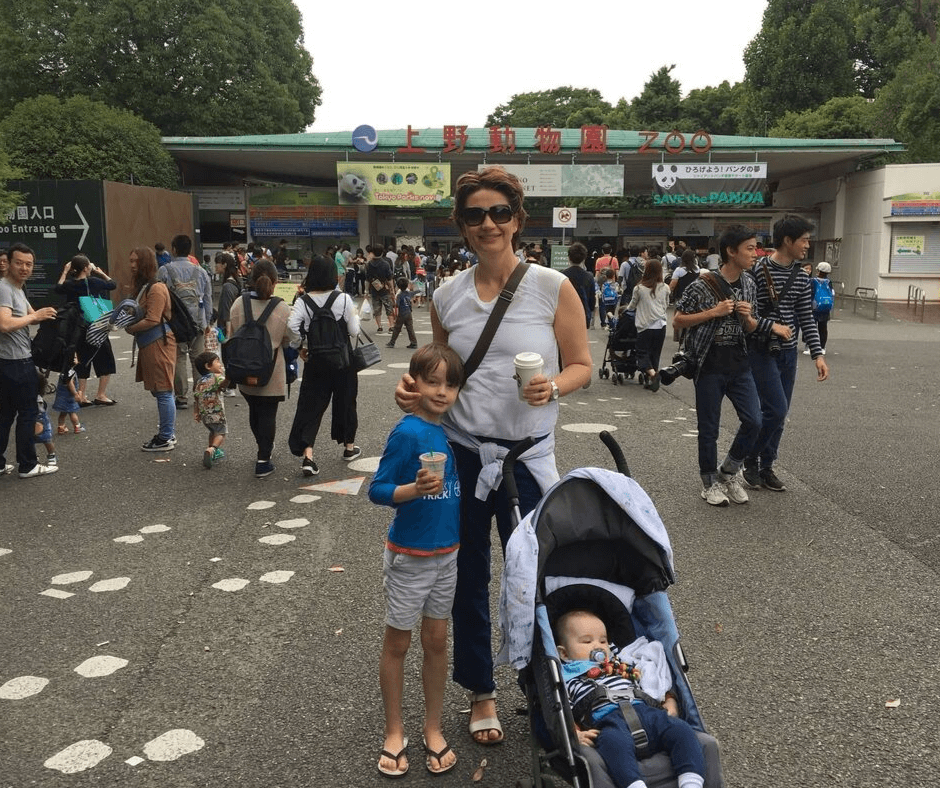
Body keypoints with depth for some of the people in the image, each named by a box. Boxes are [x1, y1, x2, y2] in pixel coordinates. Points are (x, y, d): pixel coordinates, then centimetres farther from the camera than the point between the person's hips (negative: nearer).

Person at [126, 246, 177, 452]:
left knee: (163, 392, -4)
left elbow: (152, 320, -20)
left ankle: (166, 439, 2)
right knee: (160, 391, 14)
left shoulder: (156, 288, -16)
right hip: (149, 346, 10)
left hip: (159, 345, -10)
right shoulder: (143, 287, 16)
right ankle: (167, 434, 23)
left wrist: (130, 328, -9)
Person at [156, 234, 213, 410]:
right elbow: (208, 299, 11)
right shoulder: (200, 272, 7)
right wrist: (207, 321, 19)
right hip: (197, 322, 3)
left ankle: (181, 397, 4)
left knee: (178, 358, 3)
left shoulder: (164, 271, -3)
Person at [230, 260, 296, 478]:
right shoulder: (282, 308, -14)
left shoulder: (238, 305, -8)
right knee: (268, 414, 4)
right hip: (271, 372, -3)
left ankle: (264, 449, 39)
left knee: (254, 410, 21)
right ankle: (263, 461, 6)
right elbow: (291, 339, -4)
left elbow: (232, 336, 1)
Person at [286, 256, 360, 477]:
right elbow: (354, 331, -8)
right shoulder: (343, 299, -11)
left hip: (316, 361, 1)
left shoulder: (303, 302, -7)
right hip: (343, 360, -1)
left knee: (311, 405, 3)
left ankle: (307, 455, -10)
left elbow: (292, 326, -20)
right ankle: (349, 446, 33)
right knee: (345, 401, 17)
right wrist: (355, 316, 12)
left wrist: (299, 347, -4)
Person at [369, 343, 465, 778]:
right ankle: (394, 733, 27)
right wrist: (415, 489, -33)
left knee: (436, 642, 15)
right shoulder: (406, 433, -19)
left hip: (447, 553, 5)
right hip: (409, 557, -5)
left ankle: (433, 729, 30)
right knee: (397, 643, 11)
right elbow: (377, 490, -18)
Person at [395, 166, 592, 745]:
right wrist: (413, 389, -6)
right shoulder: (447, 297, 4)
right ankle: (481, 692, 34)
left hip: (527, 455, -2)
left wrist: (552, 386, -21)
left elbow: (581, 366, 0)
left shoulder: (553, 287, -4)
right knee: (469, 577, 13)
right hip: (460, 453, 3)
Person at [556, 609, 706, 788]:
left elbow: (656, 688, 37)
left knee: (681, 730, -23)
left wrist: (669, 701, 15)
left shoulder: (623, 665, 41)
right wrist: (574, 734, -10)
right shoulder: (567, 678, 25)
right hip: (607, 720, -5)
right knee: (615, 742, -42)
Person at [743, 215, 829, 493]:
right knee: (776, 410, -12)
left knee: (779, 414, 9)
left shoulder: (801, 278, 8)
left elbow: (807, 319, 9)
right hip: (762, 352, -7)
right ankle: (750, 462, 8)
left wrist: (817, 354, 2)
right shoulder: (758, 270, -12)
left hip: (788, 353, 7)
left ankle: (766, 467, 22)